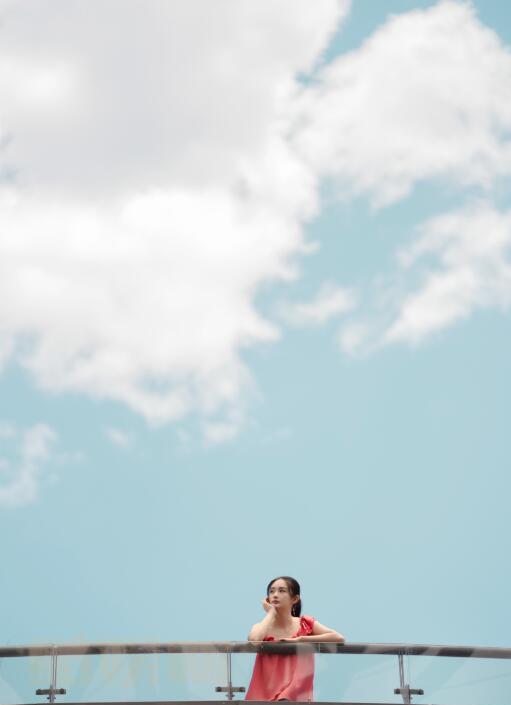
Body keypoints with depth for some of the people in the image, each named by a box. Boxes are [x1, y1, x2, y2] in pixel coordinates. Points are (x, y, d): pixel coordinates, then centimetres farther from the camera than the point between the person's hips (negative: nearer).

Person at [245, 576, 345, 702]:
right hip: (264, 697, 1)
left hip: (297, 697, -1)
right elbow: (253, 640, -23)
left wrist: (299, 639, -13)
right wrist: (271, 613, -7)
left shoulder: (305, 624, 4)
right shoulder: (263, 627, 4)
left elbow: (339, 638, -12)